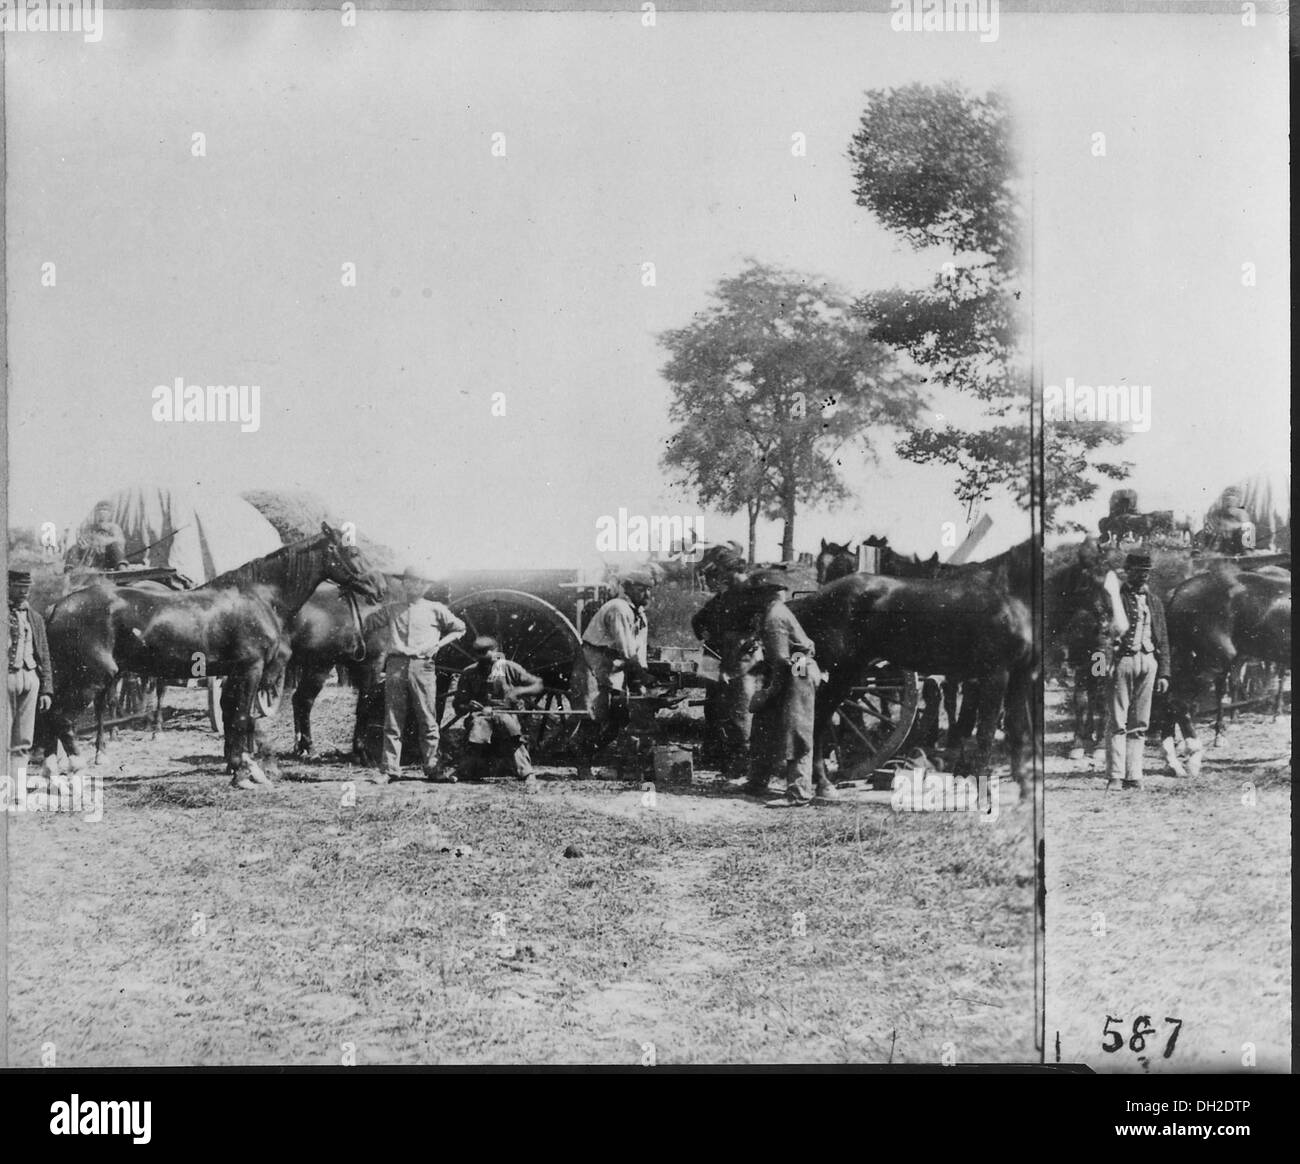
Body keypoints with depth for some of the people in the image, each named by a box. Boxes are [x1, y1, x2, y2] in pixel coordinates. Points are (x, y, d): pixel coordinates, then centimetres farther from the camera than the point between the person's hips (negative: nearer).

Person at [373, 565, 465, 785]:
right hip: (396, 665, 1)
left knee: (428, 721, -1)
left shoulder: (435, 609, 12)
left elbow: (460, 628, 21)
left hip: (422, 666, -1)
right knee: (392, 721, -2)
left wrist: (439, 644, 7)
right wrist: (381, 663, 10)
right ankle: (390, 769, -1)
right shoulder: (391, 610, 16)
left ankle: (432, 769, 2)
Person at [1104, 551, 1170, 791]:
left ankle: (1133, 776, 6)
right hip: (1122, 660, -5)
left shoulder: (1154, 602, 17)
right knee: (1118, 722, -5)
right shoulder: (1116, 598, 1)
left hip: (1148, 661, 5)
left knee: (1139, 723, 4)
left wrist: (1163, 673, 10)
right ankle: (1115, 776, -5)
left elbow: (1163, 640, 17)